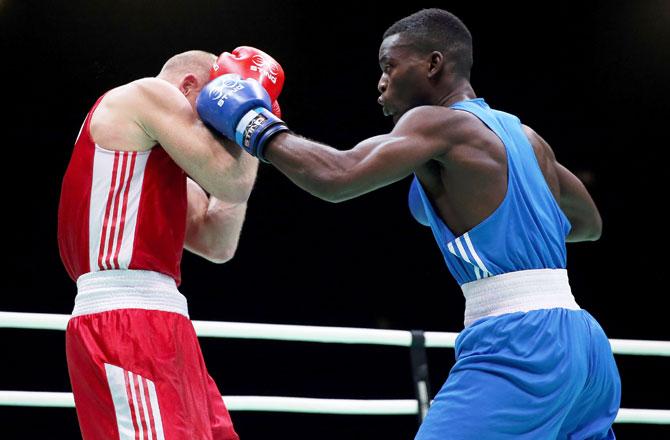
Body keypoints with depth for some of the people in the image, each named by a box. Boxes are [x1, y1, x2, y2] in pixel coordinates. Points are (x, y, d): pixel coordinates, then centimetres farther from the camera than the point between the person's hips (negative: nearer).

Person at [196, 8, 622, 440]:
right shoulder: (525, 137, 19)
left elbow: (336, 177, -18)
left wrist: (255, 126, -3)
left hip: (518, 344, -9)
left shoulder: (438, 123, -5)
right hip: (582, 340, 9)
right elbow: (589, 223, 33)